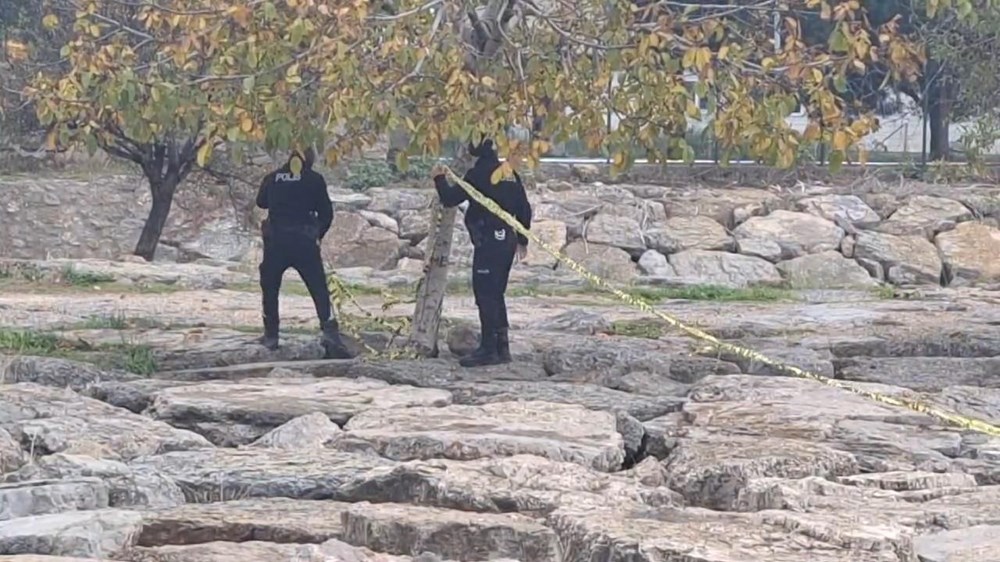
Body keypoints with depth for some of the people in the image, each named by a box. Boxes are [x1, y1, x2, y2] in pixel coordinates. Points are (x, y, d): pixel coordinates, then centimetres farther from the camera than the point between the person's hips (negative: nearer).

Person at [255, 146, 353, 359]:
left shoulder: (272, 178, 6)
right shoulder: (315, 179, 0)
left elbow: (261, 202, 24)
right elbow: (327, 212, 1)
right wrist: (318, 235, 17)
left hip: (275, 243, 2)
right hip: (305, 243, -2)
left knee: (269, 288, 18)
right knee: (319, 290, 0)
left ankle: (270, 335, 19)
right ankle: (331, 335, -13)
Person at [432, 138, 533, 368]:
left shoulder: (478, 173, -11)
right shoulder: (510, 173, 13)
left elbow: (451, 198, -10)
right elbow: (524, 208, 16)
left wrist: (439, 179, 8)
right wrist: (522, 240, 23)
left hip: (488, 242, -8)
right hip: (507, 240, 8)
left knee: (485, 295, -5)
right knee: (496, 295, 15)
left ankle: (488, 349, -7)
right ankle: (502, 347, 17)